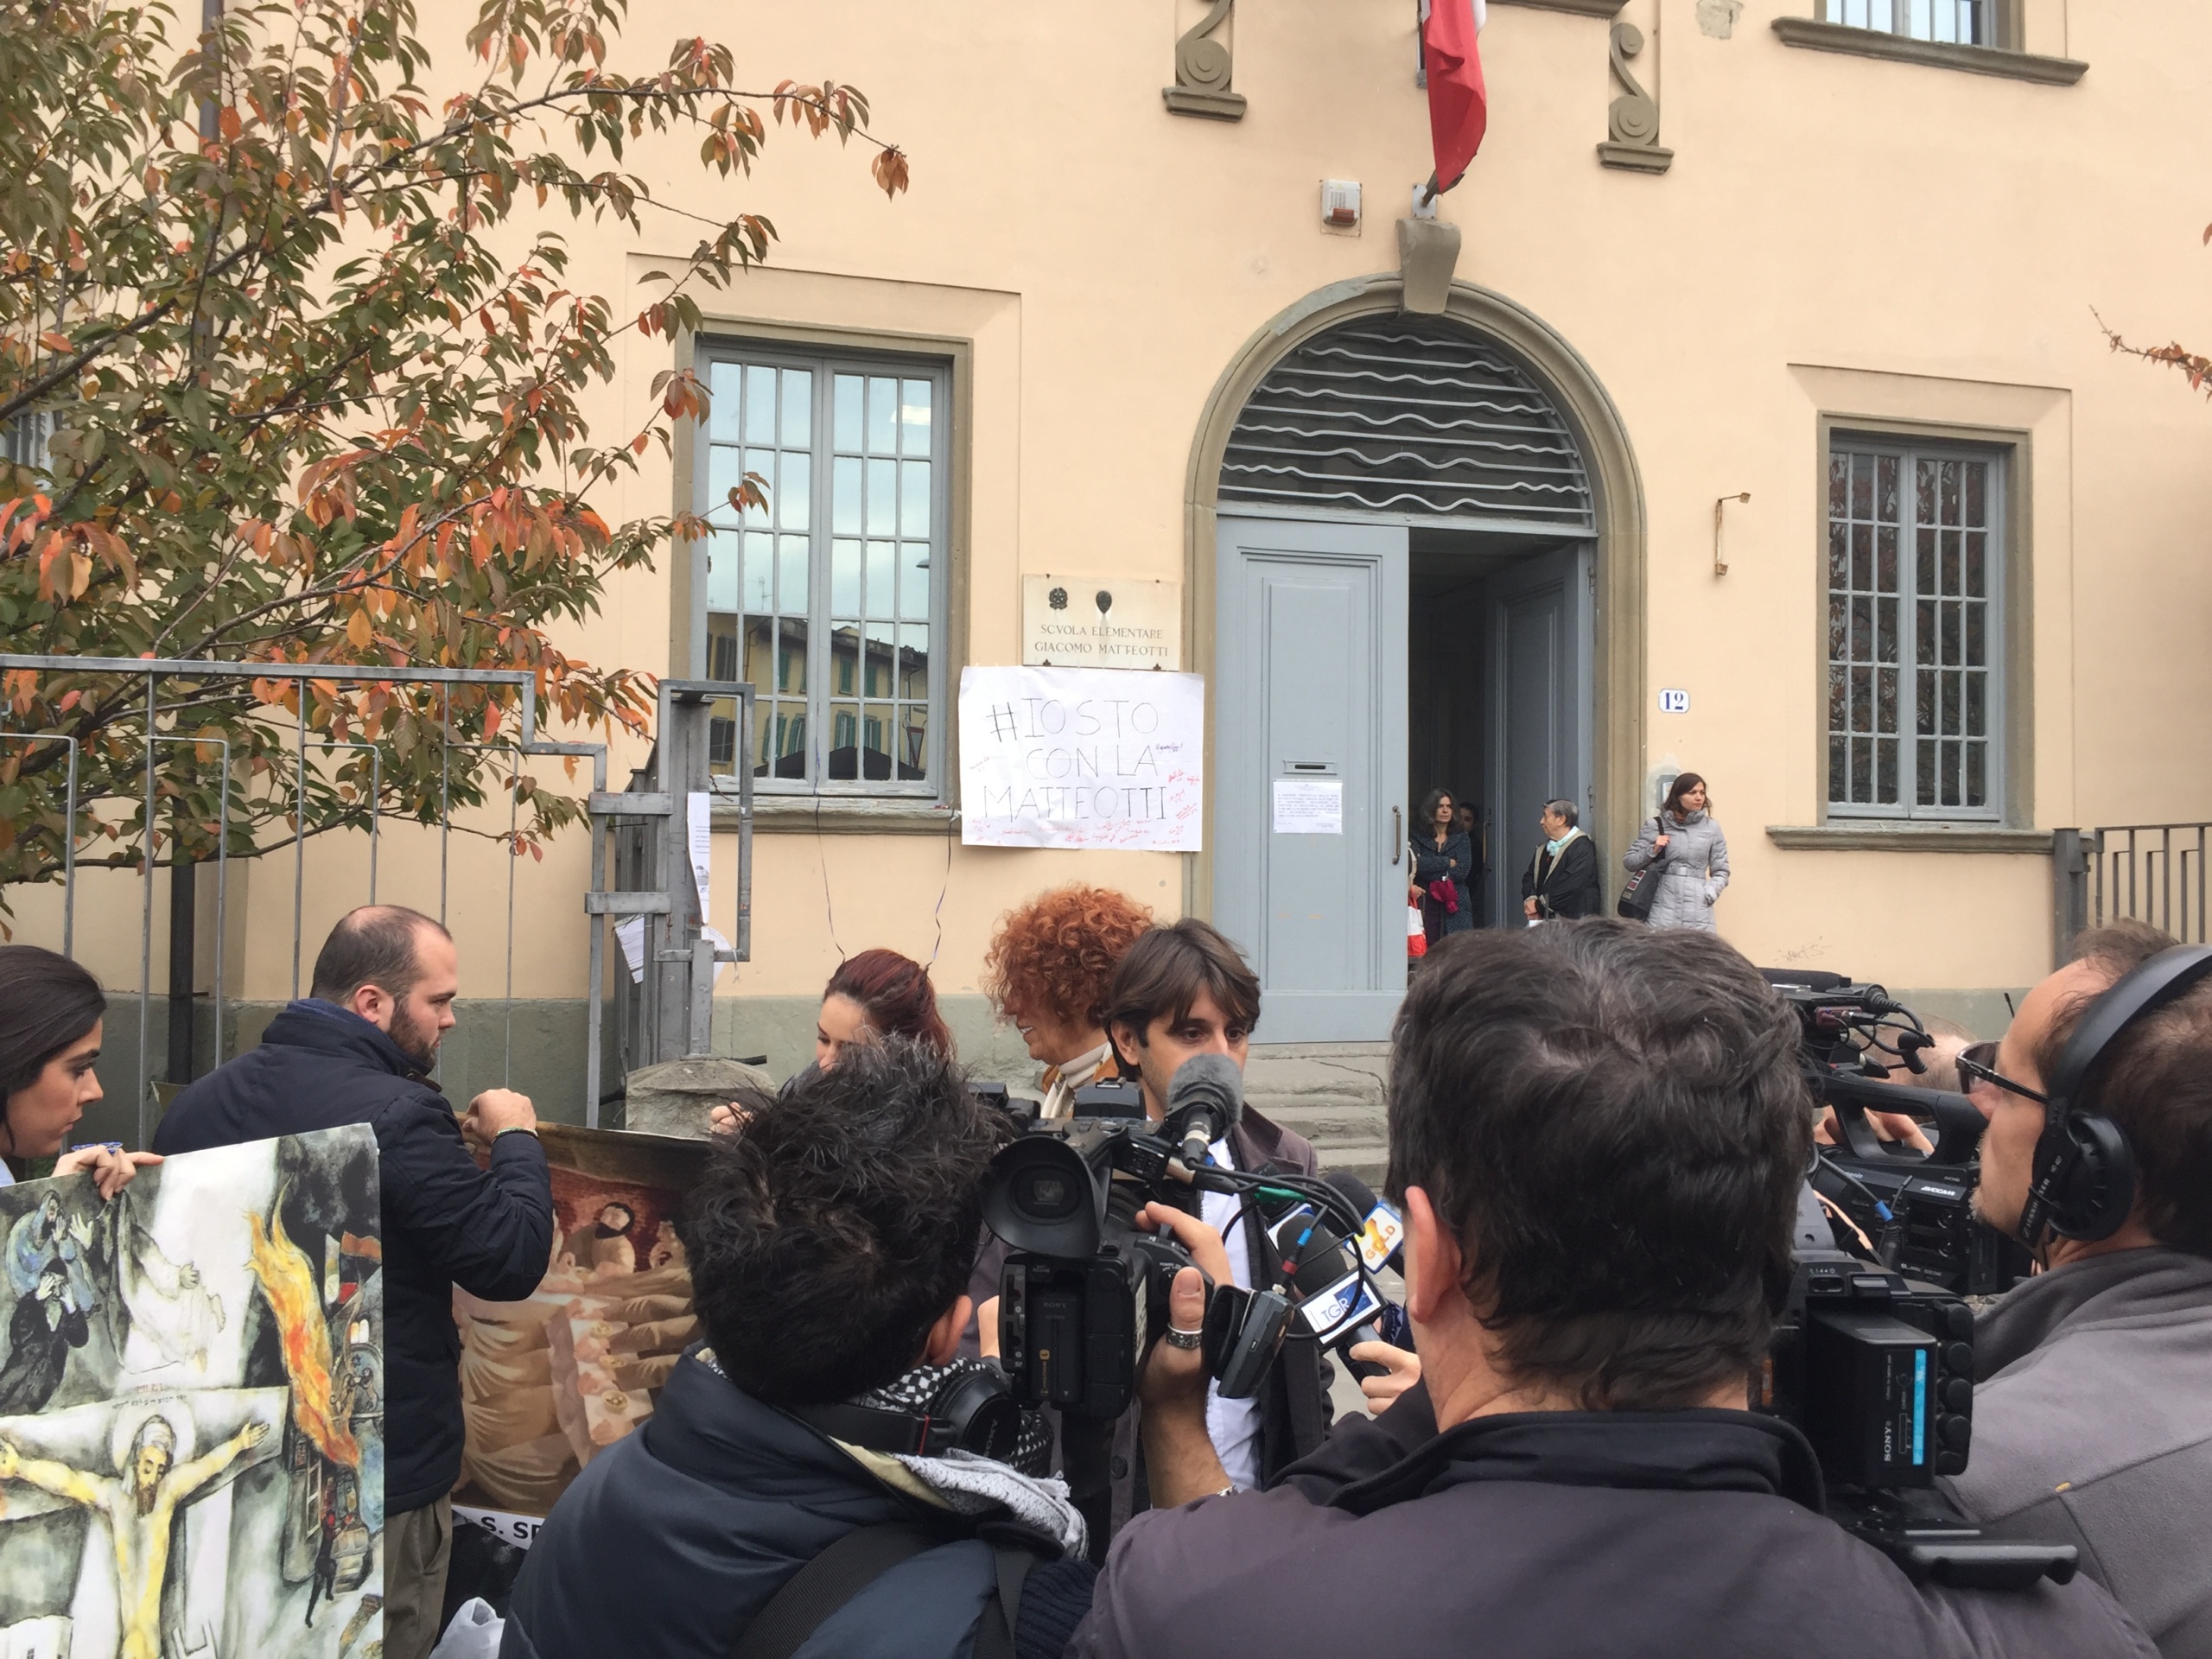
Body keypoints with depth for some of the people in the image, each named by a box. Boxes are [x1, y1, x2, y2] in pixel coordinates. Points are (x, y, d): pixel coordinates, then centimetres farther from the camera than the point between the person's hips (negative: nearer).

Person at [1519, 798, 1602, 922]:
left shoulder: (1582, 848, -8)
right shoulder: (1543, 849, 20)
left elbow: (1570, 886, -18)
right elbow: (1529, 876, 16)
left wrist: (1539, 906, -13)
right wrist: (1530, 899, -5)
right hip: (1545, 919, 7)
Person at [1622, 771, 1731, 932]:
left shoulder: (1712, 828, 9)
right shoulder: (1656, 826, 7)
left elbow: (1721, 871, 12)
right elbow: (1628, 862, 11)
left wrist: (1709, 893, -5)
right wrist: (1652, 850, -5)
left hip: (1698, 913, 1)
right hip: (1664, 910, -1)